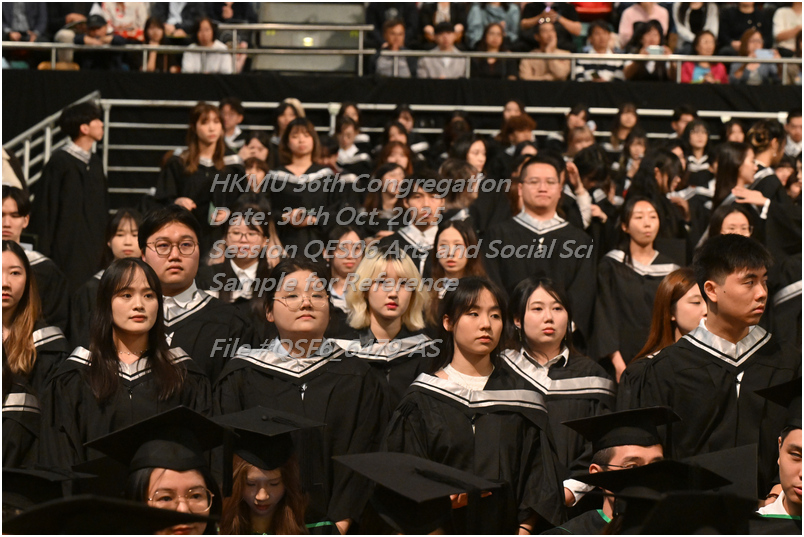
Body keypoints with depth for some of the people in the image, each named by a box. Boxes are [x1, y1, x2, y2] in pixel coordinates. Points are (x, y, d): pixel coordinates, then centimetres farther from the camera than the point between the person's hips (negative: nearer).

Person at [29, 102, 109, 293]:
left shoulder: (95, 162, 13)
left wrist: (104, 244, 14)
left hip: (93, 248, 7)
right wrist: (44, 250, -13)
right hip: (66, 248, -7)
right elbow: (44, 208, -10)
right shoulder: (59, 161, -8)